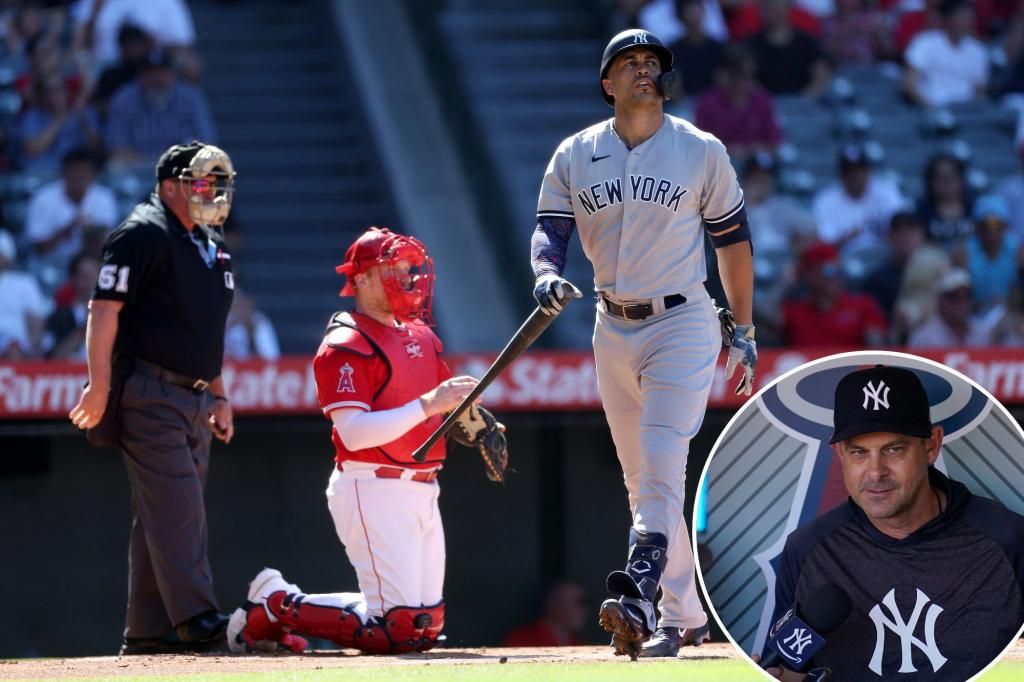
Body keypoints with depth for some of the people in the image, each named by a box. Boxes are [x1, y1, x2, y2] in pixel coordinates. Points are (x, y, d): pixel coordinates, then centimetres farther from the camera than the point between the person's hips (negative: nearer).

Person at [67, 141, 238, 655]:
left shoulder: (210, 246, 19)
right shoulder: (143, 235, -8)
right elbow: (104, 309, -14)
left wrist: (218, 397, 23)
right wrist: (100, 386, -21)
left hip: (193, 400, 9)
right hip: (150, 396, -9)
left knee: (162, 516, 8)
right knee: (176, 506, -16)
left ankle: (147, 631, 10)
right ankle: (196, 618, -22)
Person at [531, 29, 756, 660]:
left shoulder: (702, 152, -3)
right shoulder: (574, 157, 4)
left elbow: (733, 239, 4)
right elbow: (551, 229, 0)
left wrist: (744, 330, 5)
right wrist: (546, 273, -23)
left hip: (683, 324, -4)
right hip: (613, 330, 4)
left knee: (662, 466, -18)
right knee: (642, 480, 9)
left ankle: (640, 600, -29)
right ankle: (686, 614, 18)